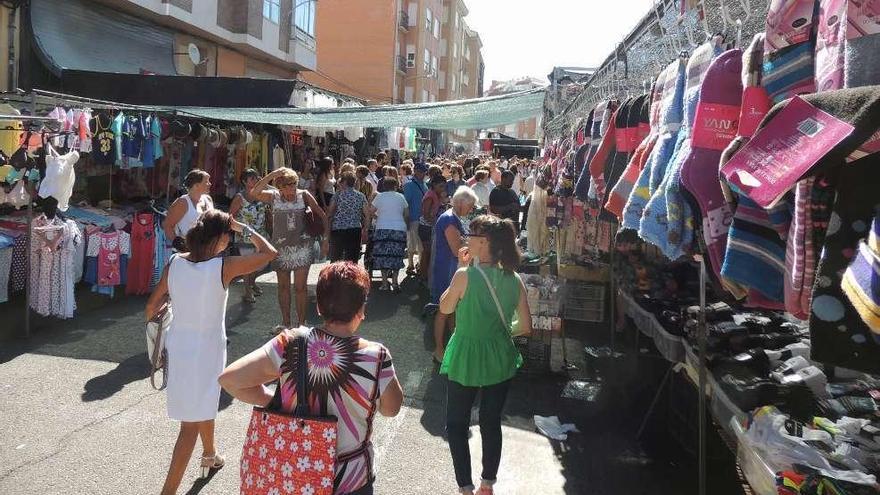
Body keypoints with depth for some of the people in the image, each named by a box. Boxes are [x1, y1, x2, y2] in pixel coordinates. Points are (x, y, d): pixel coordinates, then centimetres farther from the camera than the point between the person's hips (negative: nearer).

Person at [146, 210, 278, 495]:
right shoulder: (223, 267, -21)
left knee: (205, 404, 30)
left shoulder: (175, 262, -7)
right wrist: (243, 228, -4)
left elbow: (152, 305, 1)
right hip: (205, 351, -6)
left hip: (177, 346, 6)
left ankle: (210, 455, 53)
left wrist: (152, 321, 21)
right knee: (192, 424, 3)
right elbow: (269, 253, -12)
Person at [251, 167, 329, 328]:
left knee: (300, 287, -2)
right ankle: (285, 322, 24)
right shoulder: (273, 196, -2)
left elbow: (321, 216, 1)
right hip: (281, 247, 2)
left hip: (302, 247, -2)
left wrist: (325, 239, -4)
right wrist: (271, 175, -23)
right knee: (283, 287, 12)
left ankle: (301, 323, 8)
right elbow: (254, 192, -20)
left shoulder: (304, 195, -2)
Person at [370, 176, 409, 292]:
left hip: (383, 229, -1)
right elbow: (407, 214, 10)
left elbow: (371, 212, 3)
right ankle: (394, 281, 4)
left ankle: (385, 282, 0)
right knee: (396, 256, 7)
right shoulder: (401, 197, 6)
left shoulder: (379, 196, 2)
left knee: (383, 255, 3)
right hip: (399, 229, 1)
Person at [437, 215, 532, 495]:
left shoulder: (465, 275, -19)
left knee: (456, 425, 14)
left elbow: (445, 308, -2)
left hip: (466, 360, -4)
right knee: (492, 423, 19)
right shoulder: (514, 280, -7)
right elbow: (526, 328, -3)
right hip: (500, 361, 4)